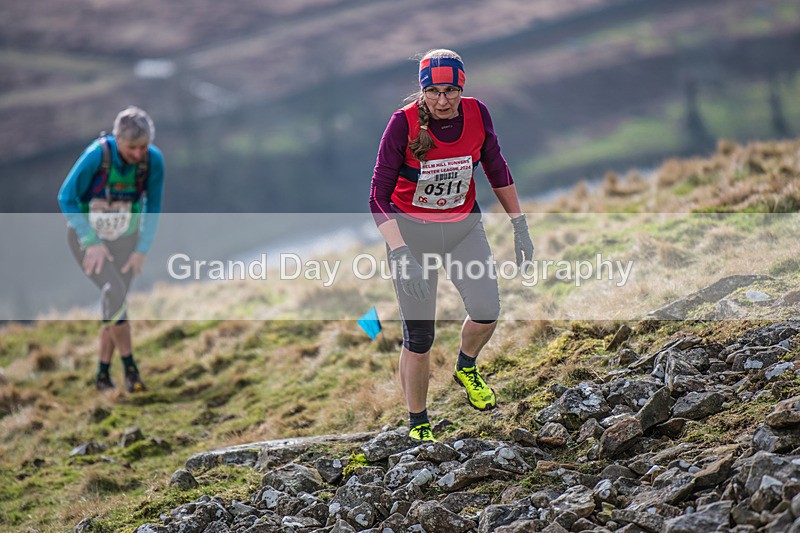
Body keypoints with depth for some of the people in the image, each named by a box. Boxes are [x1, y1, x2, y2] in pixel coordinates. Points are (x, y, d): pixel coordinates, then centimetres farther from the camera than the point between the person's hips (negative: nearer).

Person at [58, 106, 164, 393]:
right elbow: (66, 198, -18)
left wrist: (141, 251, -9)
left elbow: (153, 207, -5)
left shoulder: (154, 160, -18)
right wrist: (92, 243, -21)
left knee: (115, 302, 0)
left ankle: (103, 374, 16)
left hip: (124, 238, 3)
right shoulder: (96, 155, -28)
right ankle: (130, 367, -15)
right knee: (116, 292, -23)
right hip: (87, 236, -3)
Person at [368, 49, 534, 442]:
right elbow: (379, 196, -22)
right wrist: (401, 255, -33)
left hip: (464, 225, 3)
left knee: (486, 312, -14)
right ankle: (417, 425, 17)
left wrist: (520, 227, 6)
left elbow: (497, 170, 6)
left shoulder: (477, 115, -12)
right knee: (419, 336, -3)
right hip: (411, 228, -3)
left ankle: (466, 368, 20)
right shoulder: (404, 123, -22)